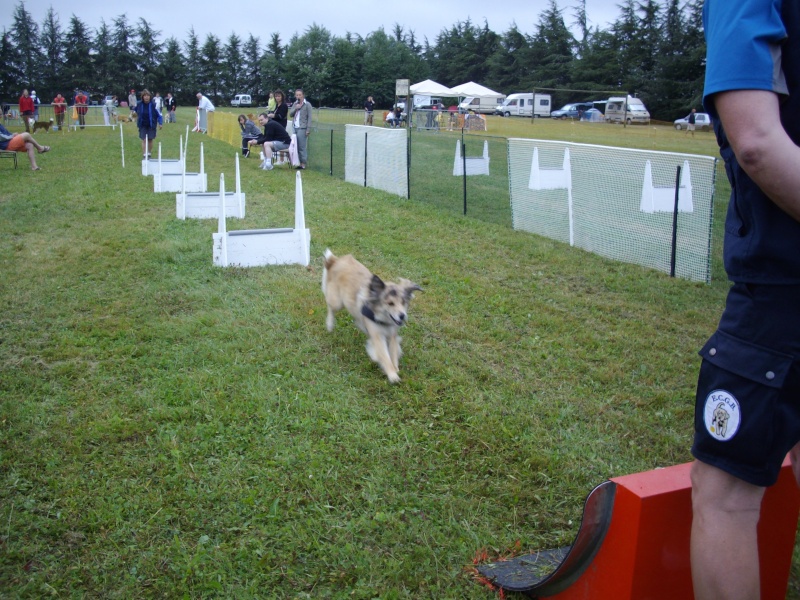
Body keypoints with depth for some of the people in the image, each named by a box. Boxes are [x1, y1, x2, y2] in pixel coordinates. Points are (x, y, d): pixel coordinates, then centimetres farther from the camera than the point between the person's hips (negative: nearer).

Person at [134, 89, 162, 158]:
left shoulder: (153, 105, -12)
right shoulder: (139, 105, -5)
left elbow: (159, 114, -7)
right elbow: (137, 113, 16)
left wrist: (160, 123, -13)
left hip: (151, 125, -1)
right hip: (143, 125, 1)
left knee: (150, 139, 8)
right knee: (144, 140, -3)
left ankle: (149, 153, 25)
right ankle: (144, 154, -2)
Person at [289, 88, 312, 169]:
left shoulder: (307, 104, -3)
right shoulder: (295, 104, 16)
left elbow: (309, 117, -6)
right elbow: (290, 114, 10)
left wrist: (308, 129, -12)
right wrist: (296, 108, -7)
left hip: (302, 128, -6)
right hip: (295, 128, 6)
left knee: (302, 147, -7)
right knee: (296, 146, 4)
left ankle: (303, 163, -4)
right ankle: (298, 162, 9)